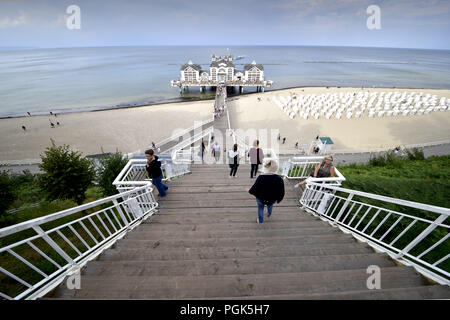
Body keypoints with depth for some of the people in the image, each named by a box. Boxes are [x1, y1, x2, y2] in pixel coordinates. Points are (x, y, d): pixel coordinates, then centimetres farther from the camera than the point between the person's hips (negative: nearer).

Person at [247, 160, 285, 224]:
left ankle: (260, 220, 45)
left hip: (261, 199, -2)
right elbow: (281, 193, -8)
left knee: (260, 207, 31)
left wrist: (249, 191, 3)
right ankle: (269, 214, 62)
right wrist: (278, 199, 11)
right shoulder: (279, 179, -17)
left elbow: (254, 189, -19)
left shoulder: (261, 177, -26)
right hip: (272, 200, 2)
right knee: (270, 204, 38)